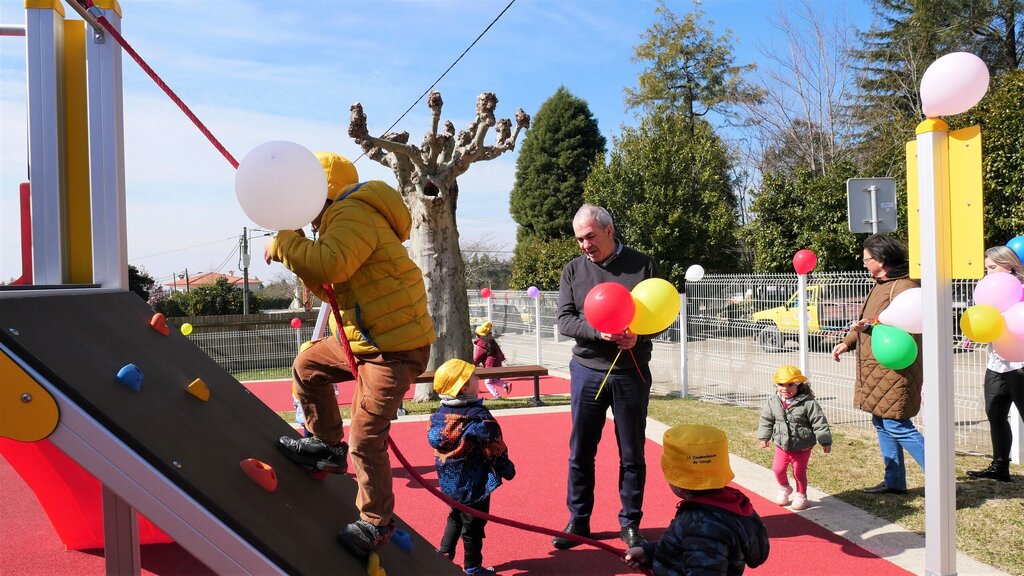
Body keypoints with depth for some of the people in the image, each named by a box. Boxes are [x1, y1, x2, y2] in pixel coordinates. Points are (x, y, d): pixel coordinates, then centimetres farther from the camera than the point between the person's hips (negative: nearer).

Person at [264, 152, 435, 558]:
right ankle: (328, 447, 34)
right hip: (364, 339, 11)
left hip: (395, 347, -11)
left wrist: (283, 243, -17)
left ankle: (376, 523, 15)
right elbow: (330, 287, 17)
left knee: (365, 439, -5)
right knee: (307, 366, 22)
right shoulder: (342, 219, 18)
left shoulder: (353, 215, -16)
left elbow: (330, 265, -34)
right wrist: (296, 249, 3)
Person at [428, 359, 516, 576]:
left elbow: (435, 442, 8)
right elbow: (495, 448, -17)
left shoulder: (439, 414, -2)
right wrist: (507, 469, -2)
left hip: (449, 482, 7)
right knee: (473, 524, 7)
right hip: (474, 483, -6)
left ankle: (444, 554, 30)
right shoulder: (479, 417, -22)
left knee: (456, 517, 26)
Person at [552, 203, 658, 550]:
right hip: (587, 370, 2)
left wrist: (638, 335, -19)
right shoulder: (573, 270, 4)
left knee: (632, 454, 8)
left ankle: (630, 524, 23)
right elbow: (564, 321, -3)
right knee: (580, 452, 9)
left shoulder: (642, 265, -1)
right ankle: (578, 521, 23)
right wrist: (598, 332, -21)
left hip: (631, 372, -1)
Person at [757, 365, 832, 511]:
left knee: (799, 471, 8)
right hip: (782, 445, 3)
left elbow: (819, 422, -15)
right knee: (778, 468, 5)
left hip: (802, 447, -3)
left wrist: (825, 441, -13)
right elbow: (766, 420, 4)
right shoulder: (772, 402, -8)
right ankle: (784, 488, 34)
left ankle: (801, 495, 31)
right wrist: (764, 437, 4)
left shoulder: (808, 403, -20)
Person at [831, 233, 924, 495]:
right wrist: (848, 342, 15)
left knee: (897, 426, -9)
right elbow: (868, 322, 24)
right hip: (876, 370, 11)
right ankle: (894, 481, 25)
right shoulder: (880, 285, 16)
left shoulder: (904, 287, -17)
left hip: (895, 370, -11)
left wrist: (872, 326, -30)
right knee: (882, 423, 15)